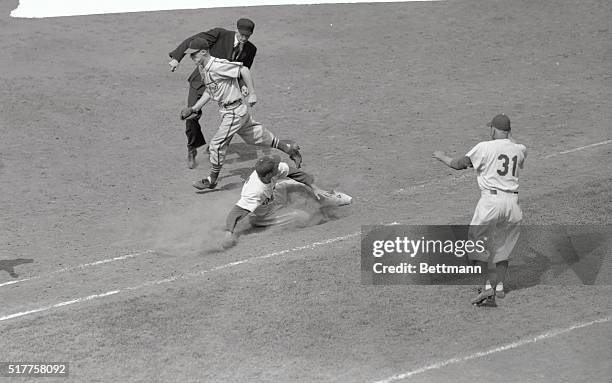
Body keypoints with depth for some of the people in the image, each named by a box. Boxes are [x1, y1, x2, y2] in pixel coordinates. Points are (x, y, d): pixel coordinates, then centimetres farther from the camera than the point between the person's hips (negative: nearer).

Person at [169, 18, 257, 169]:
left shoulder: (250, 49, -7)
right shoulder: (220, 34, -20)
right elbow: (191, 41, -17)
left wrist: (243, 85, -16)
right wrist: (176, 58, -23)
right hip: (202, 79, -3)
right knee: (192, 116, -13)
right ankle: (192, 150, 9)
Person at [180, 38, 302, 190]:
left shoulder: (217, 66, -24)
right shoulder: (202, 68, 6)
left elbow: (244, 70, -26)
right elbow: (209, 91, 19)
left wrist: (252, 93, -26)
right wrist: (193, 109, 14)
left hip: (235, 112, -10)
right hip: (226, 111, 10)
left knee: (217, 144, -5)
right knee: (254, 136, 21)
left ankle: (212, 180, 10)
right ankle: (287, 147, 34)